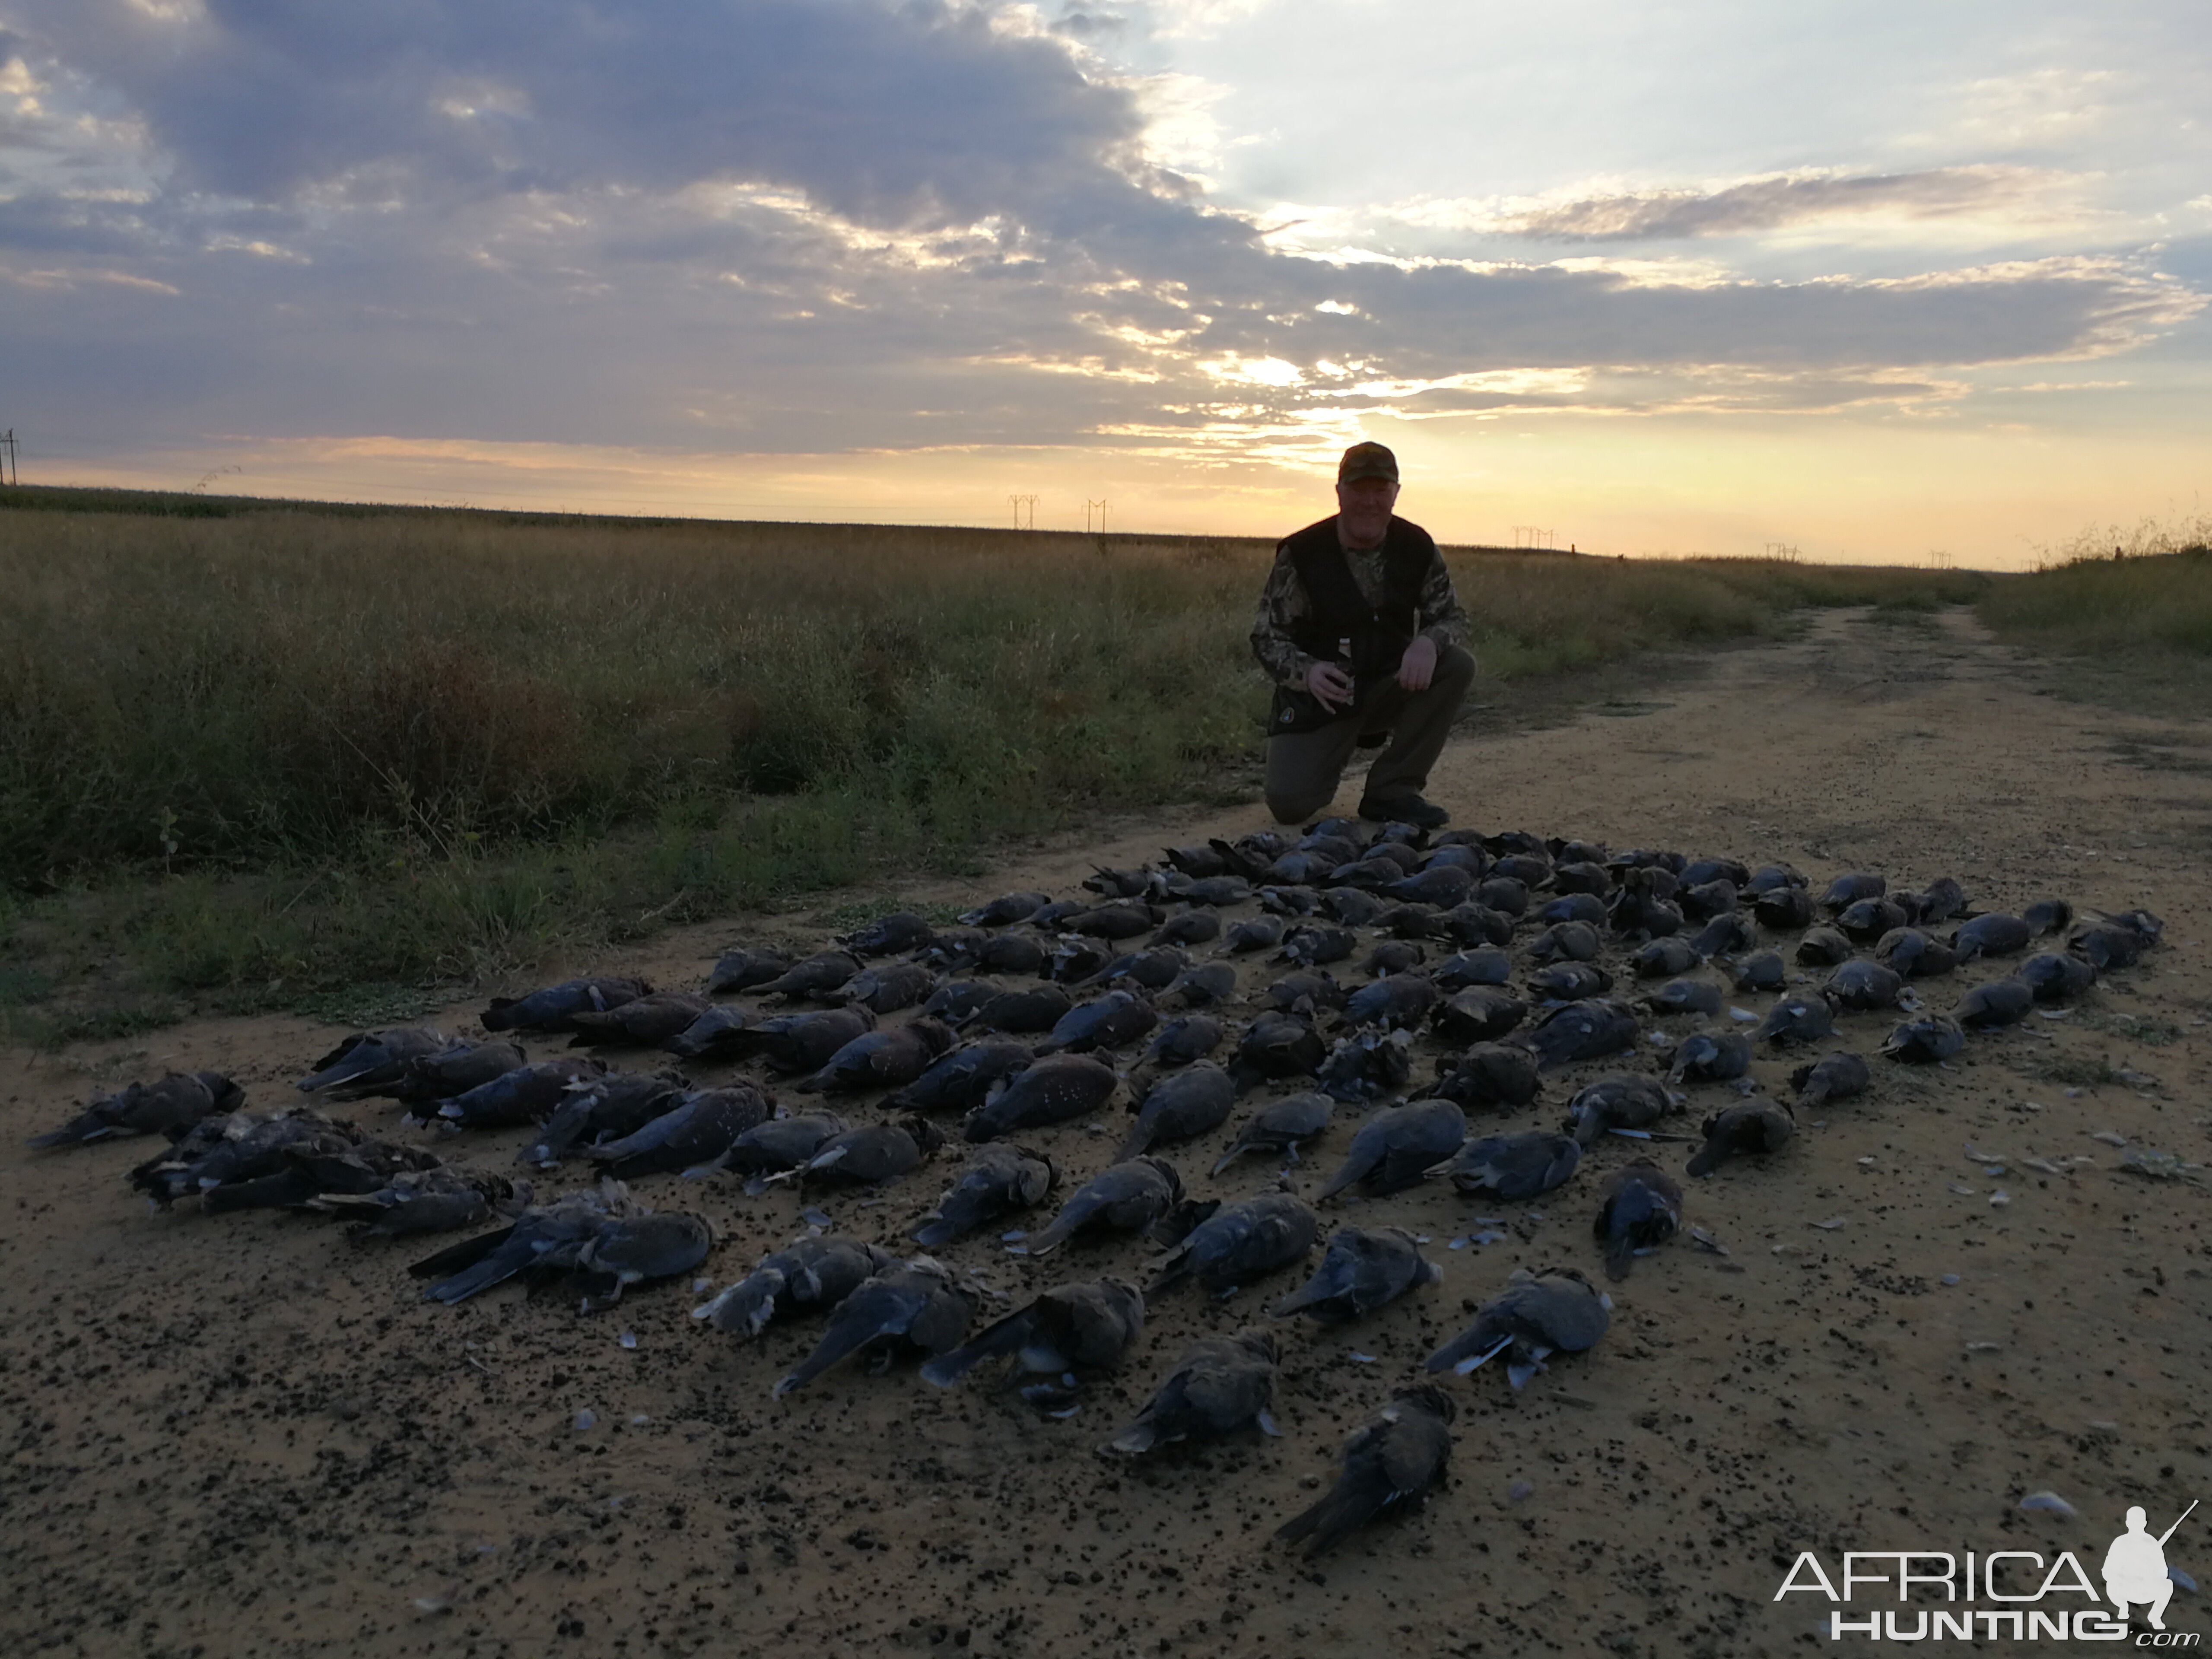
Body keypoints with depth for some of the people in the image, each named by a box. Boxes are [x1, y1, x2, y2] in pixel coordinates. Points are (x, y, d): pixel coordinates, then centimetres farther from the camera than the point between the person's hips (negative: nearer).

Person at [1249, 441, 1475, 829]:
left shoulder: (1418, 548, -3)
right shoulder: (1301, 554, -12)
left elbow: (1452, 618, -2)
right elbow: (1266, 637, -10)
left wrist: (1429, 641, -28)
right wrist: (1306, 671, -32)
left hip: (1389, 688, 3)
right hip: (1319, 695, -3)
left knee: (1457, 665, -23)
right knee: (1288, 803, -21)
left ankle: (1393, 789, -11)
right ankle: (1324, 758, 19)